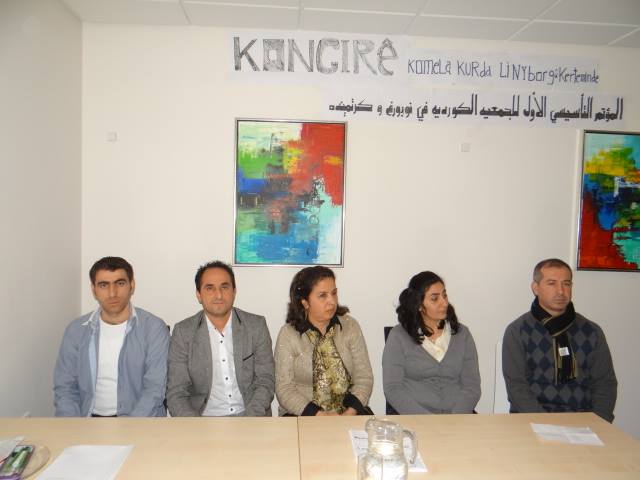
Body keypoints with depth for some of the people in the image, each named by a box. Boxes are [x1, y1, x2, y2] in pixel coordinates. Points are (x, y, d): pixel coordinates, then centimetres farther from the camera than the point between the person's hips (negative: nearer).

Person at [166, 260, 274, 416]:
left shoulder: (257, 326, 1)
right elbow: (176, 393, -1)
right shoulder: (183, 332, 0)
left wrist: (249, 422, -14)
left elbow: (265, 382, 1)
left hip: (249, 415, 0)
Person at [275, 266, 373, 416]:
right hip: (303, 414, -1)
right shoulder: (288, 334, -2)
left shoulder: (350, 326, 5)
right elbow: (284, 389, -5)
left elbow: (364, 377, 2)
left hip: (349, 412, 2)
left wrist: (350, 413, -13)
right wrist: (319, 415, -17)